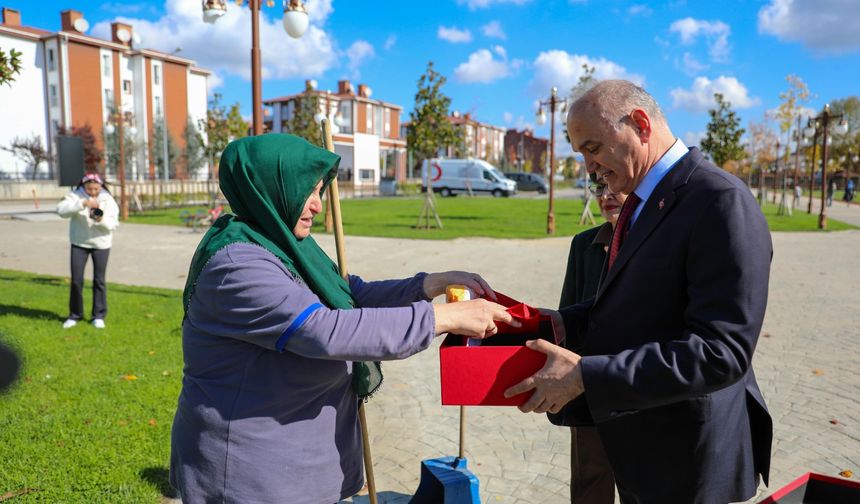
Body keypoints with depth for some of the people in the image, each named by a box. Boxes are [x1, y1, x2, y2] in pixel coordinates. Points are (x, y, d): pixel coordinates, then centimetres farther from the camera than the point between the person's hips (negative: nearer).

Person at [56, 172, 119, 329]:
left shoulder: (108, 199, -6)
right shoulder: (75, 196, -6)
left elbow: (113, 224, -11)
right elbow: (62, 210, -23)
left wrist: (101, 220, -32)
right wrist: (82, 203, -35)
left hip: (101, 244, 0)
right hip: (79, 243, 0)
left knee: (99, 280, 5)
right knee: (76, 280, 4)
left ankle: (99, 315, 15)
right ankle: (75, 315, 19)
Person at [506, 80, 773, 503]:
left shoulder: (720, 202, -22)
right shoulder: (642, 201, 6)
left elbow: (721, 352, -28)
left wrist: (585, 375, -29)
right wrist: (563, 323, -2)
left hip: (683, 455, -8)